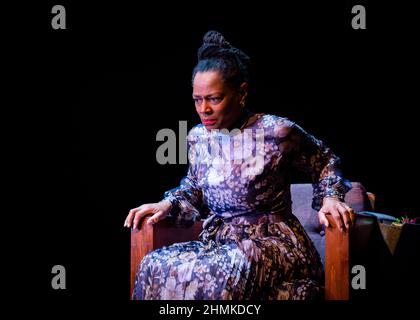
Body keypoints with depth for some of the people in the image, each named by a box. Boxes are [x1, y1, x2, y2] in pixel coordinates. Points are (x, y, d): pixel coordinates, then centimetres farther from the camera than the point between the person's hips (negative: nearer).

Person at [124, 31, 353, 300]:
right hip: (217, 241, 5)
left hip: (272, 240, -4)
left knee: (231, 270, -39)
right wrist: (168, 205, 8)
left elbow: (325, 162, 10)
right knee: (154, 266, -24)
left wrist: (330, 197, -7)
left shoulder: (277, 131, -8)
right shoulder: (198, 137, 8)